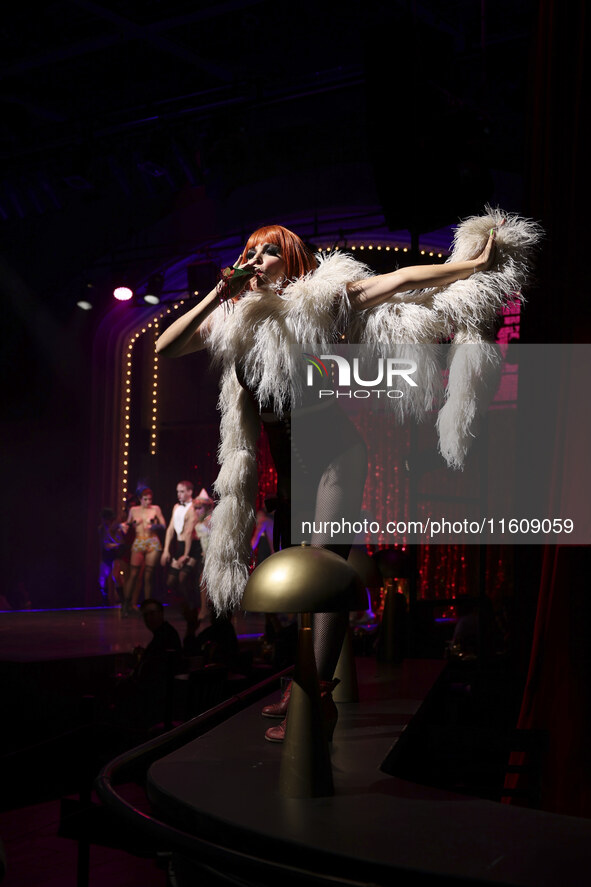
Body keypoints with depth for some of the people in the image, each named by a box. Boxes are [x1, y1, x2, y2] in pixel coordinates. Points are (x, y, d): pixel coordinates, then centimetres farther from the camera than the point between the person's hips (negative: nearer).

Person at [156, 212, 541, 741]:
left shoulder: (321, 295, -3)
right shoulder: (232, 317, 7)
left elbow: (402, 280, -3)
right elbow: (164, 349, -3)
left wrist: (474, 264, -4)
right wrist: (217, 295, -10)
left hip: (336, 449, -6)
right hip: (287, 464, 6)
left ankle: (320, 697, -15)